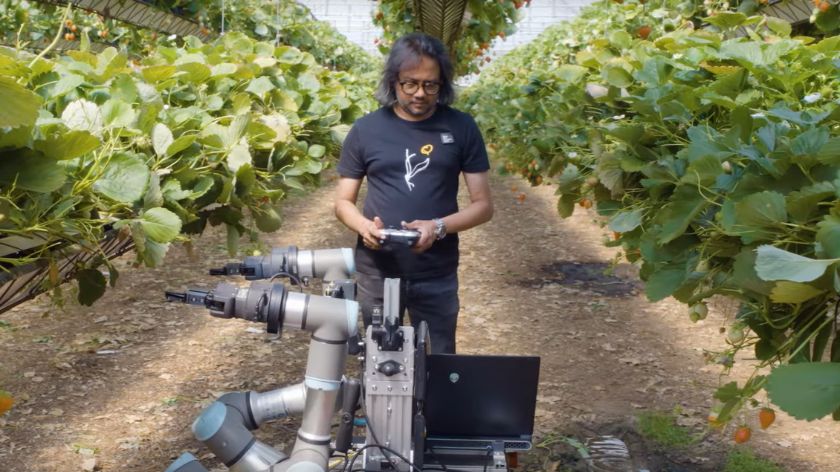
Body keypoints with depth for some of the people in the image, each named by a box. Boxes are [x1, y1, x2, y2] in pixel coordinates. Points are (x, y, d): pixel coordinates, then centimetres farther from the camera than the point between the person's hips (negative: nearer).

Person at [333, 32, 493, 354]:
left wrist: (439, 227, -18)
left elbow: (483, 205, -1)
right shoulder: (365, 129, 0)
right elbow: (343, 202, 5)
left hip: (437, 275, 0)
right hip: (375, 272, 1)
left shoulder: (461, 128, -2)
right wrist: (364, 226, -17)